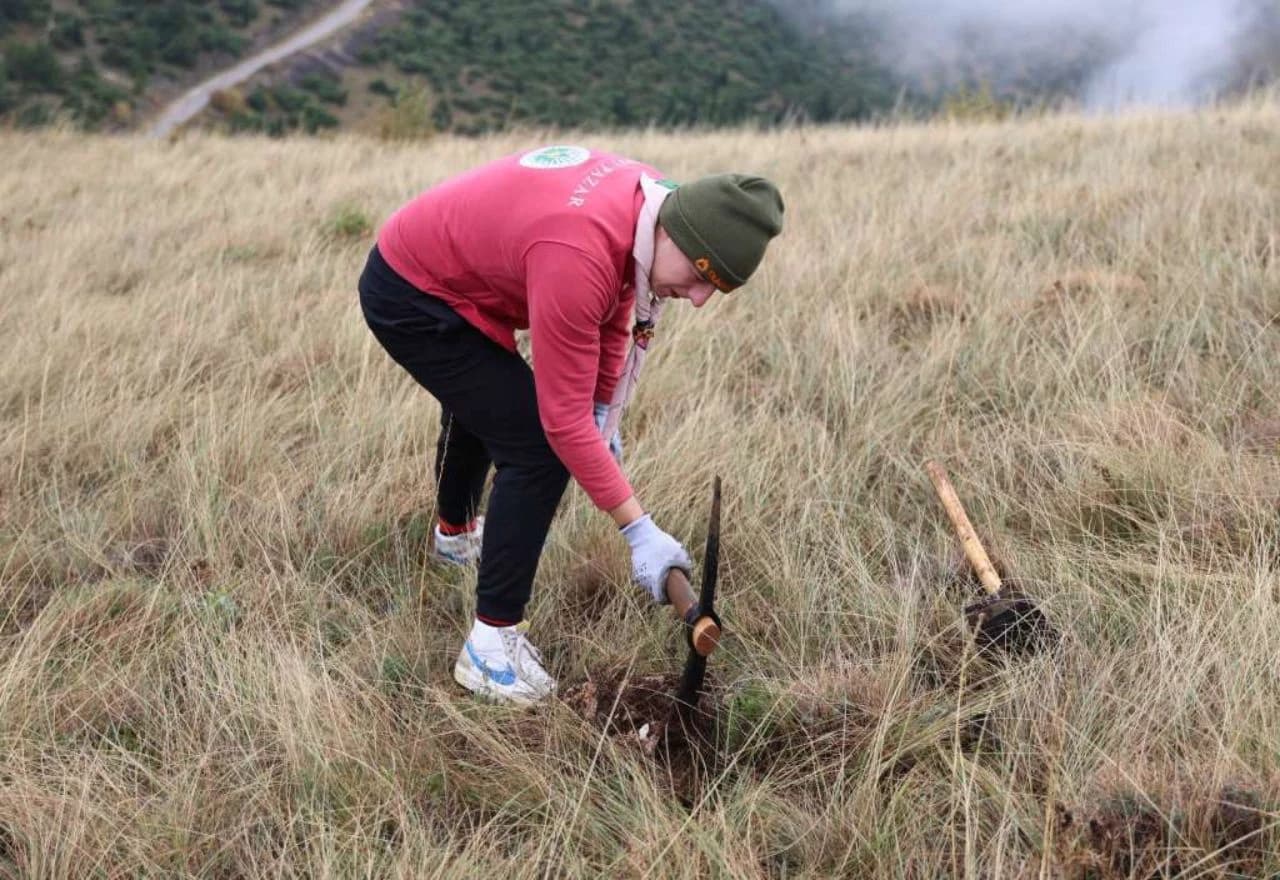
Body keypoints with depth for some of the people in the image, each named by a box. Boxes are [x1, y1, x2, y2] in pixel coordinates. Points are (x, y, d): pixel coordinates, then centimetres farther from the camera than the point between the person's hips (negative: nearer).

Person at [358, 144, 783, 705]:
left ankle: (455, 534, 63)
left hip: (423, 262, 10)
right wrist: (640, 531, -28)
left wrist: (606, 419, 4)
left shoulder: (650, 199, -14)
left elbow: (612, 311, 6)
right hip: (408, 297, -10)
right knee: (537, 450, -15)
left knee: (478, 406, 34)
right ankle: (491, 644, -5)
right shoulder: (577, 255, -39)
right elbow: (563, 419, -33)